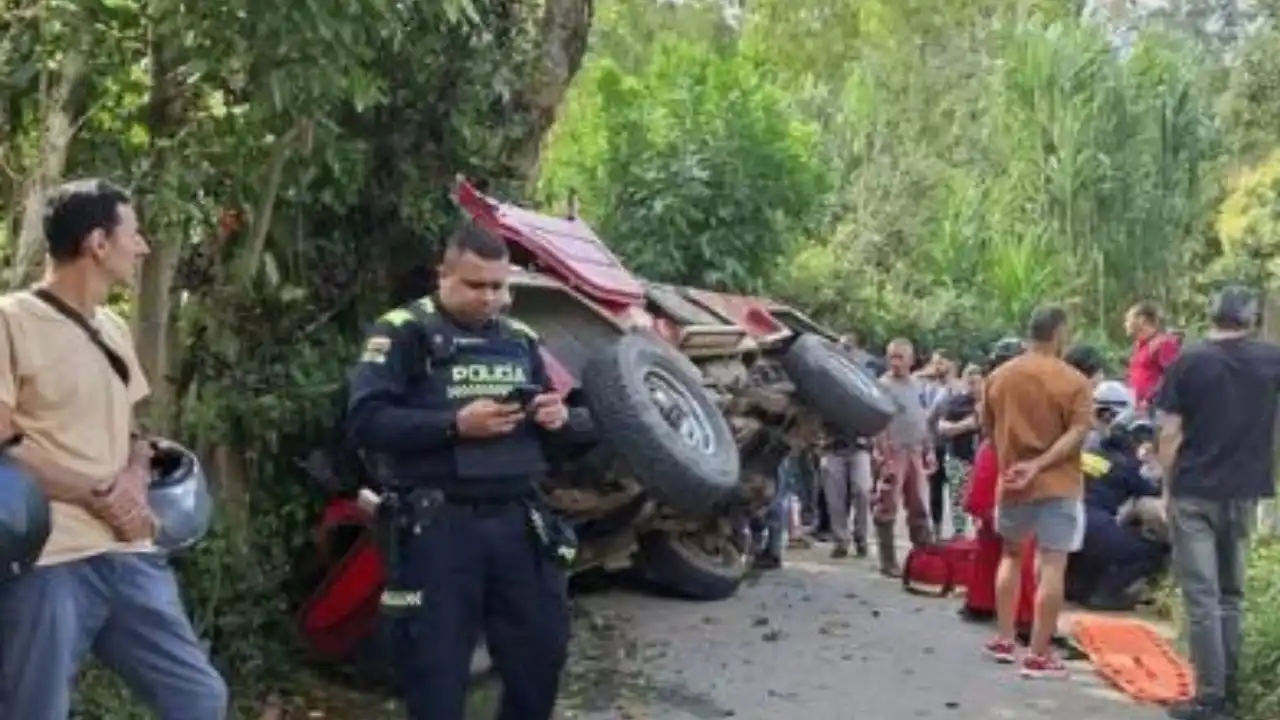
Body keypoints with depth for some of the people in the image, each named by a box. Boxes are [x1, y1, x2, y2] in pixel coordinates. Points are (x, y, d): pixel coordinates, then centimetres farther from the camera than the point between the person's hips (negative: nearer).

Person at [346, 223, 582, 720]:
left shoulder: (520, 338, 14)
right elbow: (365, 421, -15)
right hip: (437, 526, -5)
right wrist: (455, 424, -23)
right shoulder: (402, 332, -5)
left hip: (517, 519, 6)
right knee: (437, 669, 4)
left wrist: (556, 417, -3)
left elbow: (549, 426, 22)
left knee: (542, 652, 15)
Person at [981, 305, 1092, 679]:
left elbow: (988, 428, 11)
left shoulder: (999, 376, 4)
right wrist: (1039, 464, -19)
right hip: (1058, 485, -5)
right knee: (1052, 567, -3)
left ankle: (1004, 640, 22)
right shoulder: (1074, 381, -9)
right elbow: (1077, 433, -18)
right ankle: (1039, 655, -3)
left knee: (1011, 556, 21)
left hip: (1012, 483, 5)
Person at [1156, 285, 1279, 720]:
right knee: (1231, 594, 15)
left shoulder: (1188, 362, -6)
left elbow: (1170, 434, -7)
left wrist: (1168, 487, 2)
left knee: (1201, 596, -2)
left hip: (1193, 492, -3)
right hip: (1244, 492, 3)